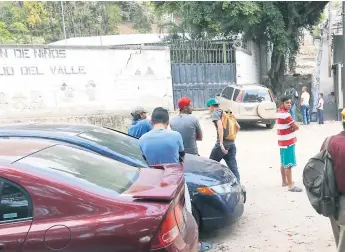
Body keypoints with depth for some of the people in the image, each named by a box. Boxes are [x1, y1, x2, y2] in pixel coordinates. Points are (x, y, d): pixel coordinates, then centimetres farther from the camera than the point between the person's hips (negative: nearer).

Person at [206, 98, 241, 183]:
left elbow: (220, 127, -21)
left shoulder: (215, 114, -4)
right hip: (232, 144, 7)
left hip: (223, 143, -7)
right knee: (233, 167, 6)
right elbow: (238, 127, 21)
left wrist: (221, 143, -24)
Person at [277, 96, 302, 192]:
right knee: (288, 164, -7)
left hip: (283, 141, 10)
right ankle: (291, 185, -4)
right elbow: (296, 127, -17)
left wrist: (290, 127, -6)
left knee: (283, 163, 17)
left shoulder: (280, 112, 10)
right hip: (288, 142, -10)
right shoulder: (285, 115, -21)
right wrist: (292, 127, 3)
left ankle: (284, 181, 29)